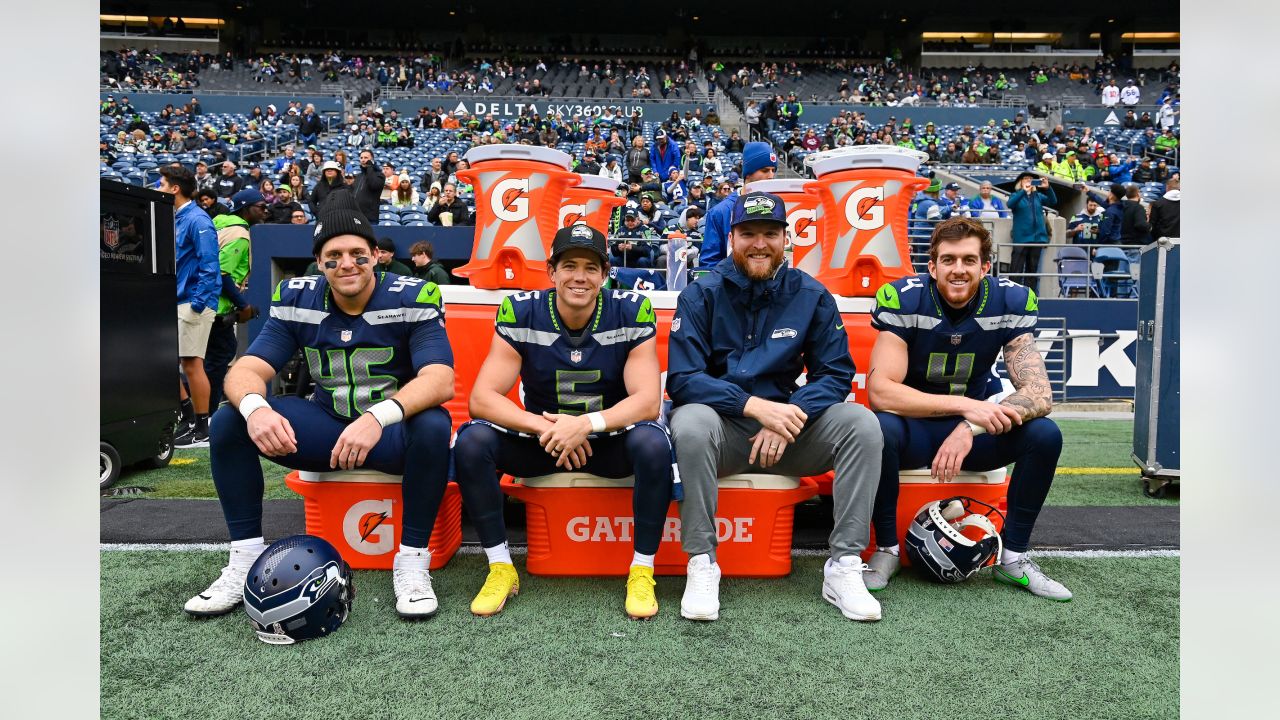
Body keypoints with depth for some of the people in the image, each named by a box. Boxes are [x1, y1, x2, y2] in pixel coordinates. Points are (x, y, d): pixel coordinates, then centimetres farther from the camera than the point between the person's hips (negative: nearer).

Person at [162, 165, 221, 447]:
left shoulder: (197, 220, -12)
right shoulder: (175, 218, 16)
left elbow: (209, 265, -18)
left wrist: (197, 303, -21)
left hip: (193, 302, -9)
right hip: (174, 302, 9)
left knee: (192, 363, -5)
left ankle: (202, 427, 5)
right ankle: (189, 417, 22)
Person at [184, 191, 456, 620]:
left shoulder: (411, 299, -14)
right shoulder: (297, 300, -2)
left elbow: (440, 380, -27)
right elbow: (246, 370, -9)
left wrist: (378, 417, -46)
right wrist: (254, 407, -35)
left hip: (393, 434, -3)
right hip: (324, 429, 4)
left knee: (433, 426, -36)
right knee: (229, 420, -14)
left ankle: (412, 561, -19)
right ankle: (246, 559, -3)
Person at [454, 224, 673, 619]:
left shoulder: (632, 312, -13)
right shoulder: (520, 312, -12)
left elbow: (647, 401, -19)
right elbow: (482, 397, -17)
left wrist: (588, 424, -35)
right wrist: (544, 428, -32)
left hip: (610, 439, -1)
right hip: (540, 438, 1)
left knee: (653, 442, -32)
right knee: (471, 440, -24)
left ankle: (642, 569, -13)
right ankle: (500, 567, -8)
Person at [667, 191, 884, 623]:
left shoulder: (812, 296, 1)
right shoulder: (701, 296, -5)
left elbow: (836, 373, -2)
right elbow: (681, 380, -13)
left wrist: (788, 417, -21)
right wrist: (754, 405, -26)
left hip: (790, 426, 2)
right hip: (722, 429, -2)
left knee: (861, 424, -20)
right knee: (691, 421, -34)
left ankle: (844, 565, -15)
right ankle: (701, 563, -21)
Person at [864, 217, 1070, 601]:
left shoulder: (1010, 301, -11)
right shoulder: (904, 299, -19)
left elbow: (1039, 394, -17)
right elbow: (880, 391, -27)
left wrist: (973, 427, -33)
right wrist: (965, 405, -34)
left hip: (975, 431, 3)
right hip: (913, 427, -3)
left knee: (1045, 435, -21)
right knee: (878, 430, -35)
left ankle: (1013, 557, 0)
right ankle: (886, 549, -10)